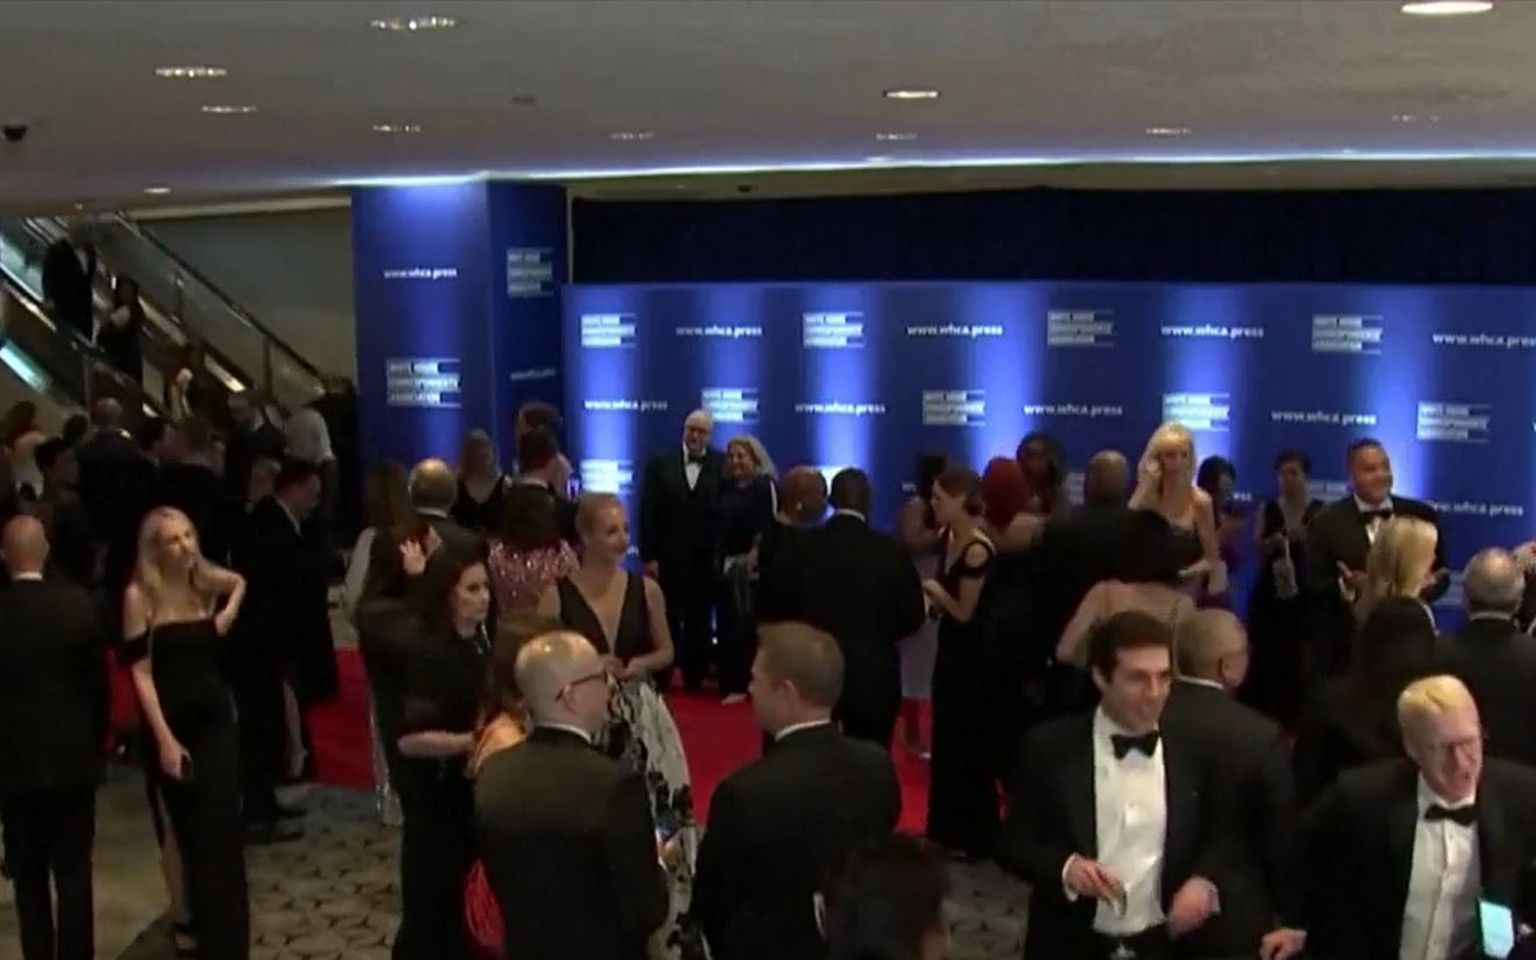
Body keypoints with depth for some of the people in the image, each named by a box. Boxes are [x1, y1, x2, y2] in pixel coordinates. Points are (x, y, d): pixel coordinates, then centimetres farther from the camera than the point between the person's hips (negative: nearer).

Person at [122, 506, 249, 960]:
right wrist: (164, 739, -17)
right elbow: (140, 672, -13)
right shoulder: (140, 595, -12)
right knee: (179, 828, 10)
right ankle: (185, 917, 26)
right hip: (169, 722, -3)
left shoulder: (208, 582, -1)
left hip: (214, 717, 3)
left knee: (222, 828, 4)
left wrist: (230, 611, 0)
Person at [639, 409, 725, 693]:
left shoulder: (723, 466, -2)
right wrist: (648, 556, -7)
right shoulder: (660, 464, 3)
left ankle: (694, 679, 19)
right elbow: (647, 513, -1)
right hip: (667, 559, 1)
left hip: (705, 560, -1)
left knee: (699, 625, 9)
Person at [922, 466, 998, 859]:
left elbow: (966, 612, -20)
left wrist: (934, 590, -6)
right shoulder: (949, 538, 3)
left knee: (969, 745, 5)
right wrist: (935, 598, -6)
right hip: (950, 651, 9)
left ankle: (974, 836, 21)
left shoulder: (977, 551, -23)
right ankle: (946, 830, 31)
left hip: (972, 657, -9)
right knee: (945, 741, 17)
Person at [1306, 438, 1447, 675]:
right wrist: (1347, 586, -23)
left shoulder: (1421, 515, 6)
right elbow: (1312, 584, -5)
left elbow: (1440, 573, 9)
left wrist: (1427, 585, -14)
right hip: (1344, 648, -2)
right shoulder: (1327, 521, -2)